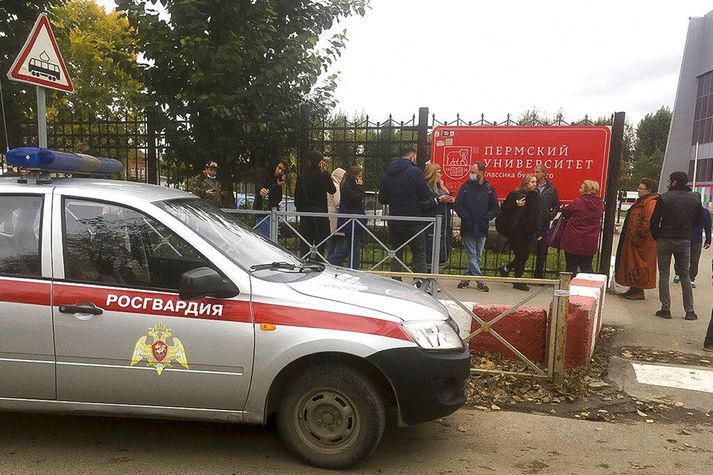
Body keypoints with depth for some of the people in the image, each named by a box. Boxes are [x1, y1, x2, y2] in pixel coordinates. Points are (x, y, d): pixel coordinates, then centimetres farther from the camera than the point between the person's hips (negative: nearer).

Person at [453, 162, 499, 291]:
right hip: (468, 227, -1)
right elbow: (458, 205, 2)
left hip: (482, 228, 2)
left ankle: (467, 277, 19)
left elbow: (496, 208, 5)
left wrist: (486, 218, -8)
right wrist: (465, 217, -11)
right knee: (472, 255, -4)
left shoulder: (490, 189, 4)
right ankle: (479, 280, 0)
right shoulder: (465, 187, 3)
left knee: (477, 255, 8)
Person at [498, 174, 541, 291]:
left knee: (524, 255, 7)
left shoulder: (535, 196, 9)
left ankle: (505, 268, 29)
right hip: (515, 231, -6)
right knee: (521, 255, -3)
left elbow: (537, 215, 10)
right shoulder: (515, 194, -7)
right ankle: (518, 281, 9)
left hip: (528, 231, 6)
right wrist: (516, 205, -20)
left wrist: (539, 231, 3)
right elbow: (504, 209, -6)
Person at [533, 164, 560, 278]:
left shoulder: (551, 189, 7)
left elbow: (557, 205, 14)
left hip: (544, 225, 3)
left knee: (542, 251, 8)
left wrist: (551, 215, 0)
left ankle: (539, 275, 18)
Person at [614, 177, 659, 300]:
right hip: (634, 241, 10)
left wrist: (639, 235, -21)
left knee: (639, 266, -4)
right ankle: (634, 289, 22)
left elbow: (649, 222, -27)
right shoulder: (642, 201, 17)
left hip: (642, 243, -10)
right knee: (632, 265, 14)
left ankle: (639, 292, 4)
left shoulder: (651, 203, -17)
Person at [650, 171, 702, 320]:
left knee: (664, 275, 5)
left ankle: (665, 309, 3)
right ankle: (689, 311, 10)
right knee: (685, 276, 11)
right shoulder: (694, 199, 0)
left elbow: (654, 221, -9)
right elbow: (698, 221, 7)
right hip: (684, 241, 3)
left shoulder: (664, 198, -10)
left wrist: (656, 237, 5)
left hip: (665, 240, -3)